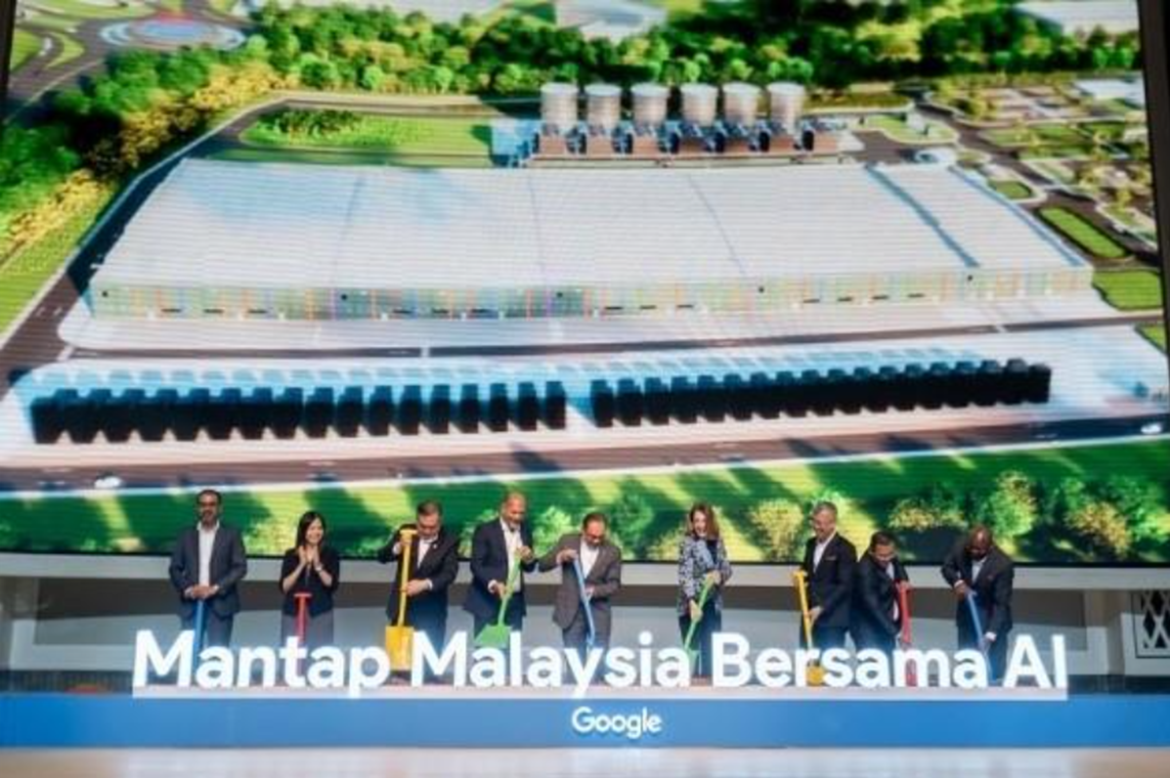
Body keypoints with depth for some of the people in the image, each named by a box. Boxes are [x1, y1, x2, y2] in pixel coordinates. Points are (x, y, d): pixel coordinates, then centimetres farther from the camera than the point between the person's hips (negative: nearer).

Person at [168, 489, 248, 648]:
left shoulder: (231, 534, 4)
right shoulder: (186, 535, 11)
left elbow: (240, 567, -3)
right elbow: (175, 568, 9)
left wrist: (215, 588, -12)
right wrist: (187, 589, -9)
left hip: (220, 604, -2)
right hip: (191, 604, 2)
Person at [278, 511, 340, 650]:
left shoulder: (331, 555, 4)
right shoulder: (291, 555, 7)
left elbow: (332, 584, -4)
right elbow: (284, 587, 0)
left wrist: (318, 565, -15)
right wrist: (301, 565, -9)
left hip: (321, 614, -1)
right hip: (293, 614, 1)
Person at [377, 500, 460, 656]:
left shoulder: (450, 541, -8)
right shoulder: (406, 532, -1)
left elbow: (449, 573, -18)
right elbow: (382, 557, -6)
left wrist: (425, 584, -35)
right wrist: (398, 547, -27)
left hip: (432, 614, -2)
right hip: (402, 609, 2)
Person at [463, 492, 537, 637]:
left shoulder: (525, 531, 10)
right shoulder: (485, 530, -5)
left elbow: (529, 568, 14)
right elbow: (476, 565, -10)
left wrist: (529, 558, -9)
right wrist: (493, 584, -26)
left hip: (515, 602, 4)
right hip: (488, 601, -4)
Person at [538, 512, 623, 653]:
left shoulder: (613, 551, -4)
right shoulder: (567, 541, -2)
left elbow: (614, 584, -2)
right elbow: (542, 565, -2)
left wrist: (594, 590, -21)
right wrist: (560, 557, -22)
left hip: (598, 614, 0)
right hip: (571, 611, 0)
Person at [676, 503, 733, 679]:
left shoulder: (717, 542, 4)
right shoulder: (687, 543, -12)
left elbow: (727, 568, 8)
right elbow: (685, 575, -19)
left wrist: (720, 575, -16)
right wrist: (692, 602, -29)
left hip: (712, 604, 5)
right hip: (691, 604, -5)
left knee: (711, 649, 7)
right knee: (692, 649, 2)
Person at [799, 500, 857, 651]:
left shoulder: (845, 548, -11)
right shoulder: (811, 544, 12)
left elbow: (845, 586, -15)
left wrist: (822, 608, -21)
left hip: (833, 618, -7)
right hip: (810, 614, 7)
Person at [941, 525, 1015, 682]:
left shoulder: (1003, 565, -30)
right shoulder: (961, 548, -19)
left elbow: (1001, 603, -27)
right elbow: (947, 567, 0)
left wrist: (990, 634, -34)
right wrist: (957, 582, -23)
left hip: (992, 617, -4)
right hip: (967, 613, 4)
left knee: (993, 666, 0)